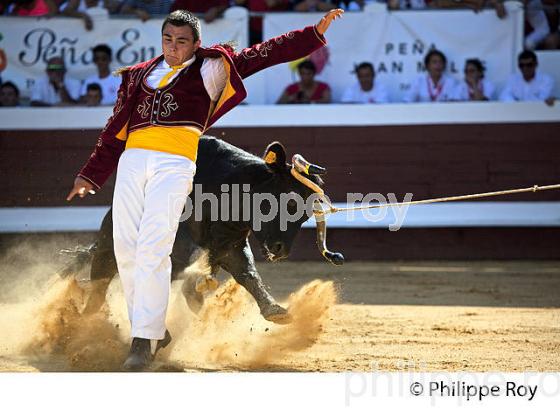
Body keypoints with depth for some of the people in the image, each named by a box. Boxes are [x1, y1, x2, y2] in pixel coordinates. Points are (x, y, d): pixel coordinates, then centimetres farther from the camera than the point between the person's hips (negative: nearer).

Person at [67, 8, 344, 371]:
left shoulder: (210, 69, 14)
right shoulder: (139, 76, 24)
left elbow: (266, 54, 10)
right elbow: (116, 129, 27)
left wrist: (315, 32, 3)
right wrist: (91, 175, 27)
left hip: (175, 164, -4)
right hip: (132, 161, 5)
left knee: (153, 249, -16)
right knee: (125, 249, -1)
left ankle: (145, 341, -17)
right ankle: (152, 330, 12)